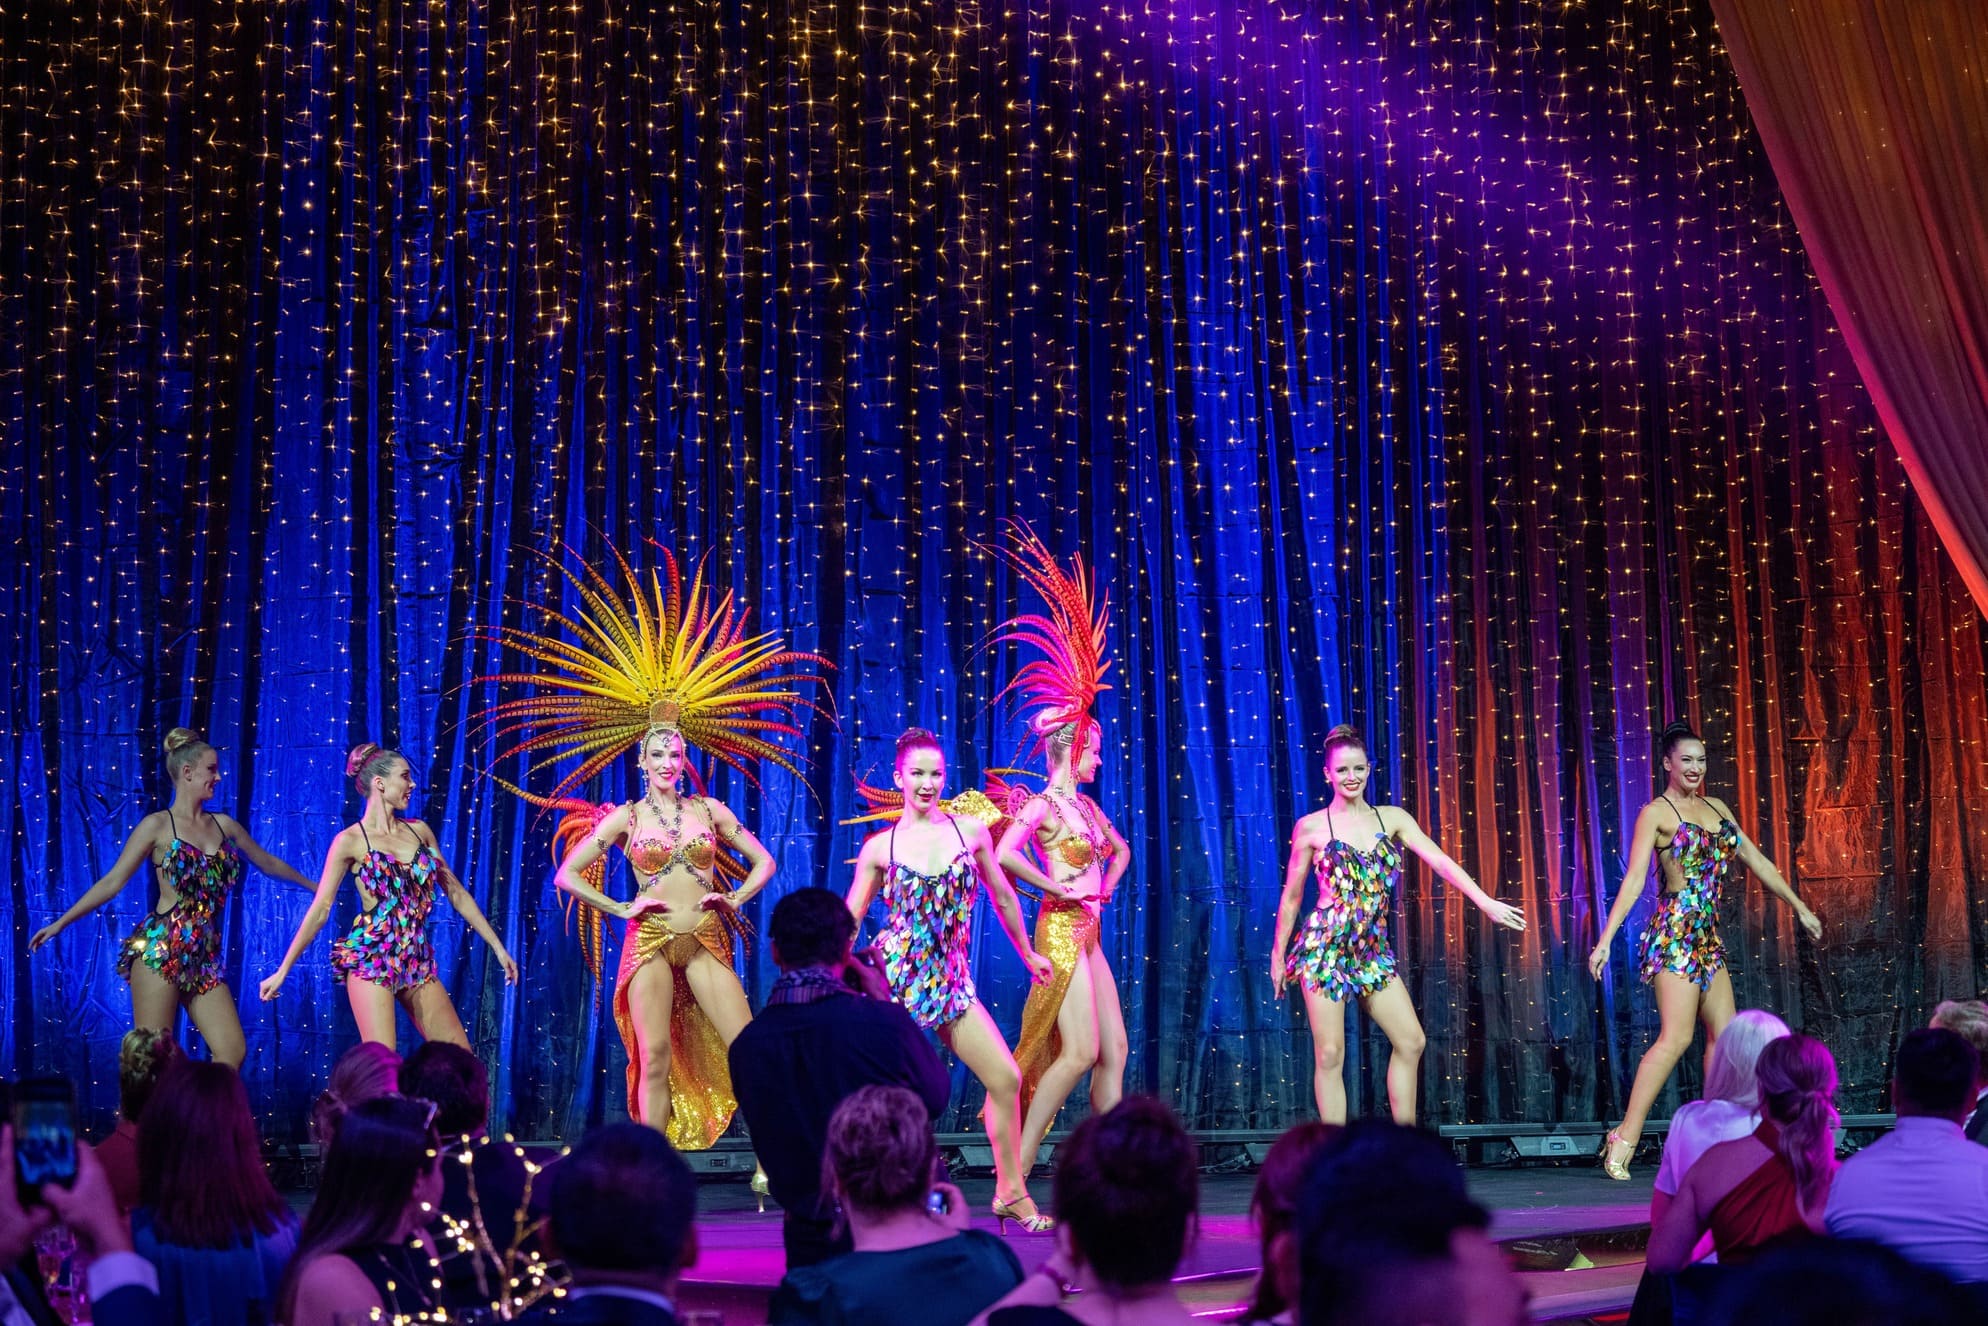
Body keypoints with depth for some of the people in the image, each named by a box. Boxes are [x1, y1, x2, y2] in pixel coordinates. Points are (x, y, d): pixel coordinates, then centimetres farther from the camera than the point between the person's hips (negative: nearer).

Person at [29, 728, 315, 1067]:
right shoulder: (158, 825, 1)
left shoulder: (224, 825, 15)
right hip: (161, 950, -5)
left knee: (233, 1052, -7)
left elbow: (268, 863, 28)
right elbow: (112, 882, 1)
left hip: (205, 956, 5)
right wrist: (60, 923, -5)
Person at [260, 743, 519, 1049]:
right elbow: (320, 910, -1)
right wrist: (283, 971, -1)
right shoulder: (351, 840, -3)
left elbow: (456, 892, 16)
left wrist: (497, 946, 15)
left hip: (418, 960, 6)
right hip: (371, 958, -6)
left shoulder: (419, 831, 11)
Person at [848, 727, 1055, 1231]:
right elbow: (847, 922, 5)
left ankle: (1011, 1193, 9)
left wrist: (1028, 953, 26)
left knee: (1006, 1079, -4)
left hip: (950, 980, 3)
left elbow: (1002, 896, 18)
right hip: (895, 977, -2)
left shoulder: (972, 831, 5)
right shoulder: (879, 847, 1)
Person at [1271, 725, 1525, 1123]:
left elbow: (1439, 860, -5)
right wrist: (1278, 954, 6)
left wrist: (1486, 902, -16)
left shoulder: (1392, 819, 6)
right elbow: (1291, 896, 4)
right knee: (1330, 1054, -3)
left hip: (1372, 951, 4)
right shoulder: (1311, 827, -3)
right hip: (1325, 950, -4)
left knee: (1411, 1042, 3)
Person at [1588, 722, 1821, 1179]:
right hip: (1675, 931, -8)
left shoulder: (1716, 809, 17)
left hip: (1708, 935, 8)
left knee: (1725, 1036, 3)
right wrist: (1605, 940, -17)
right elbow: (1634, 880, -11)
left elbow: (1756, 861, 23)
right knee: (1675, 1037, -15)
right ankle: (1624, 1139, -14)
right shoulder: (1656, 813, -4)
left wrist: (1800, 907, 24)